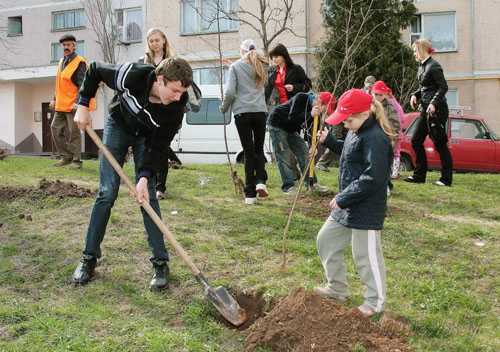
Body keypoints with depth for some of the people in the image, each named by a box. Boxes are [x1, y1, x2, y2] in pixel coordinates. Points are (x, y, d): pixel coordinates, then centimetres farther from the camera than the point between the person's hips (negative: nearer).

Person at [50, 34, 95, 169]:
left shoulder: (79, 62, -9)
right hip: (61, 105, 9)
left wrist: (78, 102, -23)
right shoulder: (61, 62, 16)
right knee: (55, 128, 9)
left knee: (74, 132, -5)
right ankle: (66, 157, 18)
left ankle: (76, 160, 3)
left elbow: (82, 85, -15)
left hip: (72, 105, -9)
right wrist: (54, 99, 19)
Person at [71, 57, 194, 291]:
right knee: (107, 192, -3)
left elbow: (158, 145, -24)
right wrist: (83, 105, -17)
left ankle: (160, 262, -2)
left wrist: (144, 177, -34)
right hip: (118, 125, 0)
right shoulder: (132, 75, -35)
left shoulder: (177, 105, -31)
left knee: (146, 195, -9)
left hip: (147, 136, 0)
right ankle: (89, 257, 8)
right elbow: (94, 70, -16)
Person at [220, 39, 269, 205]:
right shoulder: (260, 66, 12)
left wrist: (224, 107, 10)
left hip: (242, 112, -2)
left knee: (248, 152, 0)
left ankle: (250, 194, -1)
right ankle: (260, 181, -8)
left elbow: (230, 91, -9)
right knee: (259, 149, 15)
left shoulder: (235, 66, 0)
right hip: (260, 111, 2)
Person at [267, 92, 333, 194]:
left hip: (291, 129, 8)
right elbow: (292, 118, -32)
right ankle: (288, 187, -6)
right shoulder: (301, 98, -25)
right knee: (283, 157, -9)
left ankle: (312, 183, 9)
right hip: (277, 125, -8)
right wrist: (310, 115, -39)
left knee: (304, 152, 4)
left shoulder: (314, 108, -4)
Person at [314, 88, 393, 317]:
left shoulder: (375, 138, -23)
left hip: (366, 209, -11)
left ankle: (375, 302, 20)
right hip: (345, 206, 11)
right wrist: (329, 141, 10)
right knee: (326, 240, 18)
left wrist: (343, 199, -22)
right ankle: (338, 289, 34)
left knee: (366, 255, 1)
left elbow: (372, 178, -27)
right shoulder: (356, 133, 9)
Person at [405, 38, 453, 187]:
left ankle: (446, 179, 4)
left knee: (439, 144, -4)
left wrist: (434, 104, -26)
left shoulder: (433, 66, -13)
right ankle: (419, 176, 17)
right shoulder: (422, 66, 14)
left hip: (437, 109, -10)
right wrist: (415, 95, 5)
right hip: (426, 109, 10)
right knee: (416, 141, 9)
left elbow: (443, 87, -17)